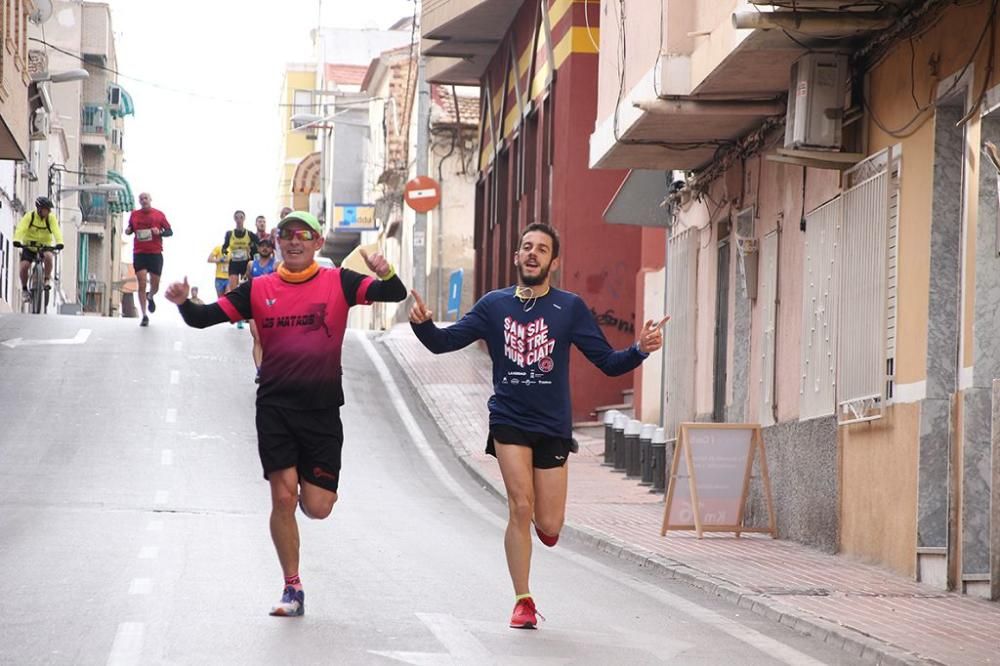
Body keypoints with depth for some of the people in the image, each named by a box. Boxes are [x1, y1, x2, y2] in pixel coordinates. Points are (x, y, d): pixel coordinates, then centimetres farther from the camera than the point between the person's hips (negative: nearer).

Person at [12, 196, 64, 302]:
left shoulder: (51, 218, -9)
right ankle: (24, 289, 2)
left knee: (48, 256, -33)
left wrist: (59, 243, -43)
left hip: (45, 246, 0)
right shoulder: (29, 217, -12)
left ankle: (47, 279, -12)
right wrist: (17, 241, -44)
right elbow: (21, 229, -25)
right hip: (29, 246, 0)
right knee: (23, 266, -21)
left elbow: (56, 230, -24)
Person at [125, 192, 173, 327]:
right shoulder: (134, 215, 7)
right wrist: (128, 231, -3)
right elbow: (130, 229, 20)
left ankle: (150, 297, 42)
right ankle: (144, 316, -3)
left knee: (155, 286, 4)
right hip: (139, 254, 0)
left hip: (155, 254, 0)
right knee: (142, 284, -9)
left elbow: (170, 232, 6)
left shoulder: (159, 215, 3)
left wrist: (160, 232, -14)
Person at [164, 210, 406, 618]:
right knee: (282, 496, -7)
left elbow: (396, 294, -8)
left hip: (322, 408, -1)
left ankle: (311, 490, 37)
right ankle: (292, 589, 6)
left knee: (317, 508, -2)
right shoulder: (258, 290, 6)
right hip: (275, 405, 1)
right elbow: (204, 317, 4)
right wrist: (183, 303, -17)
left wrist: (385, 274, -30)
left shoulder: (338, 282, 2)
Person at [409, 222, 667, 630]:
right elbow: (444, 342, 4)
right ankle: (523, 603, -3)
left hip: (553, 427, 0)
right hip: (509, 422, 0)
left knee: (549, 526, -2)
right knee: (520, 507, -14)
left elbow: (608, 363, 1)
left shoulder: (570, 308, 0)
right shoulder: (495, 305, 3)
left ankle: (541, 520, 37)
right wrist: (422, 324, -17)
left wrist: (639, 350, -18)